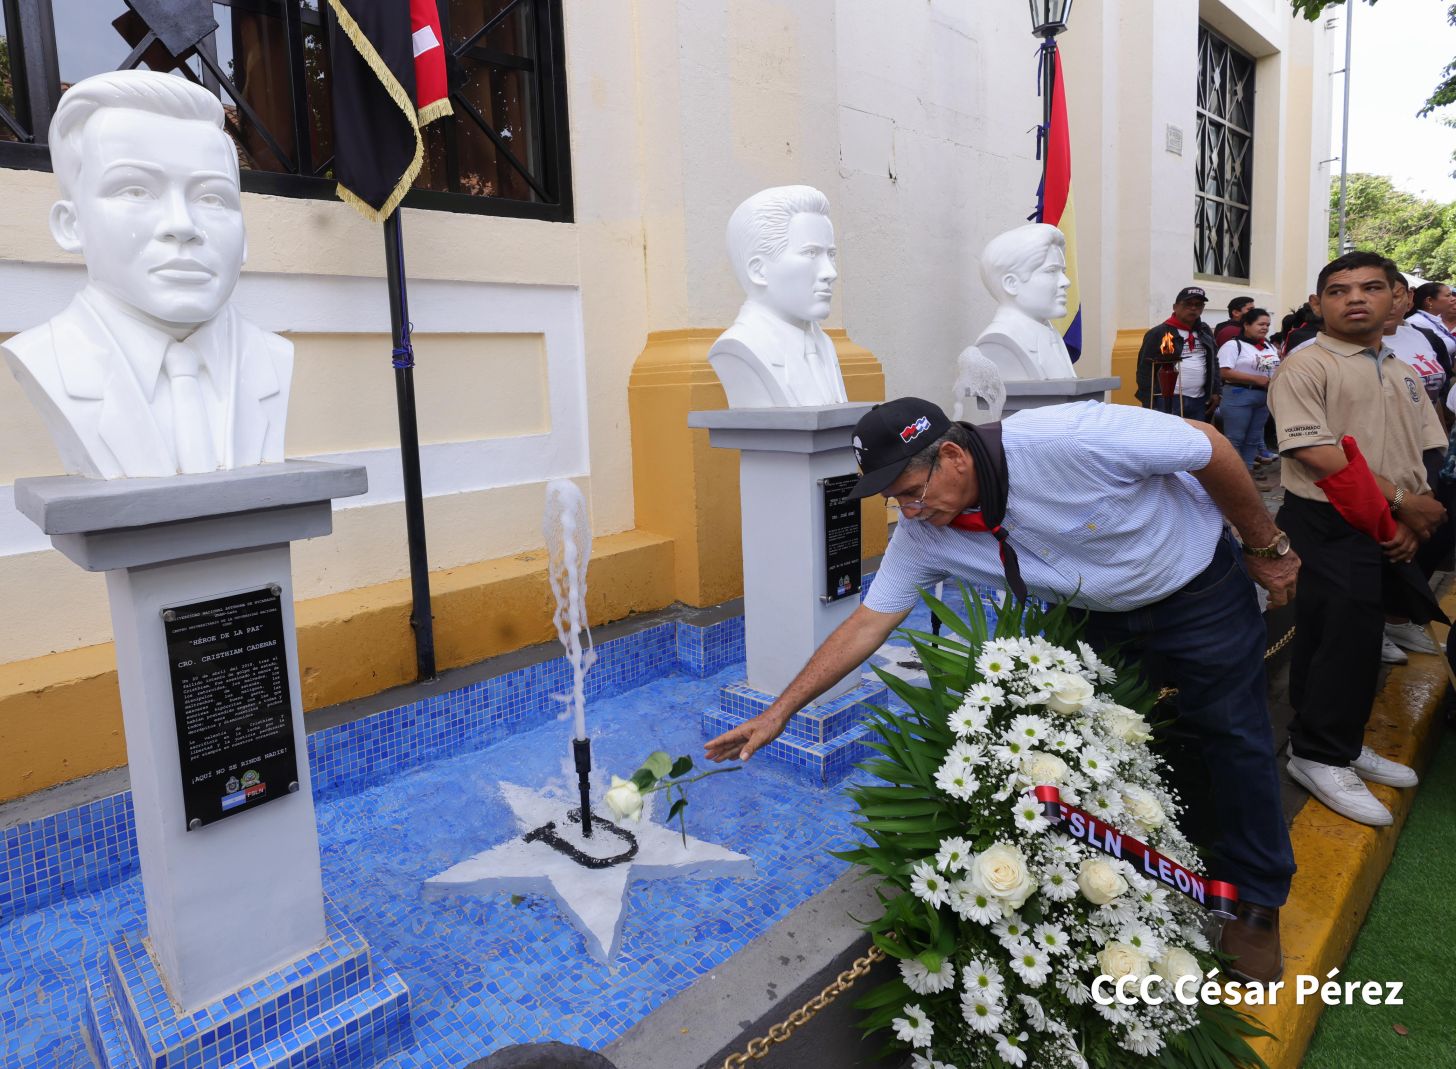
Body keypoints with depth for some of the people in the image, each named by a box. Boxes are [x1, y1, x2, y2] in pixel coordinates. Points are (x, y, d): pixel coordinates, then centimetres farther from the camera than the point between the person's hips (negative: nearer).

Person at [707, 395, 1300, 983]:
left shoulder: (1068, 438, -38)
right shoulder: (923, 533, -21)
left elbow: (1209, 445, -24)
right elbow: (868, 622, -15)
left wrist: (1265, 545, -10)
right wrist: (779, 711, -18)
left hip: (1199, 589, -4)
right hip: (1100, 614, 4)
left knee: (1229, 736, 4)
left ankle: (1257, 902, 25)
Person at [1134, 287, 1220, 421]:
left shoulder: (1205, 332, 15)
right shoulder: (1159, 333, -4)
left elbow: (1213, 363, 22)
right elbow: (1145, 370, -7)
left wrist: (1215, 392, 12)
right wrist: (1149, 405, -12)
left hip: (1199, 401, 6)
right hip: (1168, 401, -6)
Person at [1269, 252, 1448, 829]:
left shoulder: (1405, 375, 16)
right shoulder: (1306, 367, -7)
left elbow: (1427, 456, 14)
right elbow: (1317, 452, -17)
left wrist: (1414, 520, -3)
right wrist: (1403, 500, -14)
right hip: (1329, 527, -7)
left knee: (1361, 640, 14)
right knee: (1342, 641, -6)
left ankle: (1343, 742, 28)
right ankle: (1318, 755, 9)